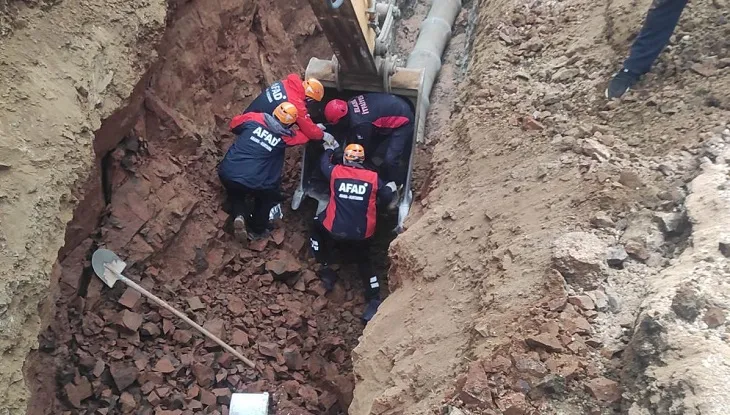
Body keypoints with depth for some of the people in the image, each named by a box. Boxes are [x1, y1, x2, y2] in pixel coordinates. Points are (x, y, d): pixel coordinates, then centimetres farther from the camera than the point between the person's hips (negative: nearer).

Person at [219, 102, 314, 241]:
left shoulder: (254, 118, -2)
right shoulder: (286, 136, -5)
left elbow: (234, 123, 17)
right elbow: (305, 135, 14)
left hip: (227, 173, 3)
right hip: (252, 185, -2)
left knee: (235, 192, 34)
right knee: (269, 193, 29)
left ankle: (240, 215, 9)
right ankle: (257, 230, 30)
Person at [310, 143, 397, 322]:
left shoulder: (336, 171, -2)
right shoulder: (373, 177, -2)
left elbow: (324, 164, 20)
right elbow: (386, 198, 6)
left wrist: (329, 150, 39)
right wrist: (391, 188, 28)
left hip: (334, 230, -1)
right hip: (362, 234, 1)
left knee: (317, 225, 30)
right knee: (364, 262, 22)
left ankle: (326, 270, 26)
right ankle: (374, 301, 10)